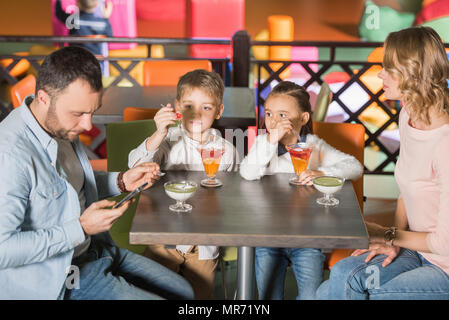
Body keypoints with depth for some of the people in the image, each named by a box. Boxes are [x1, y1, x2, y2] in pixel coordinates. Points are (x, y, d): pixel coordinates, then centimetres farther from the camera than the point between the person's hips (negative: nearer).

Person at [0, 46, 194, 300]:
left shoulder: (63, 127, 2)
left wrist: (122, 181, 3)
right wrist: (81, 228, -27)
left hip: (95, 250, 9)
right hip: (58, 281, -9)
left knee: (184, 292, 13)